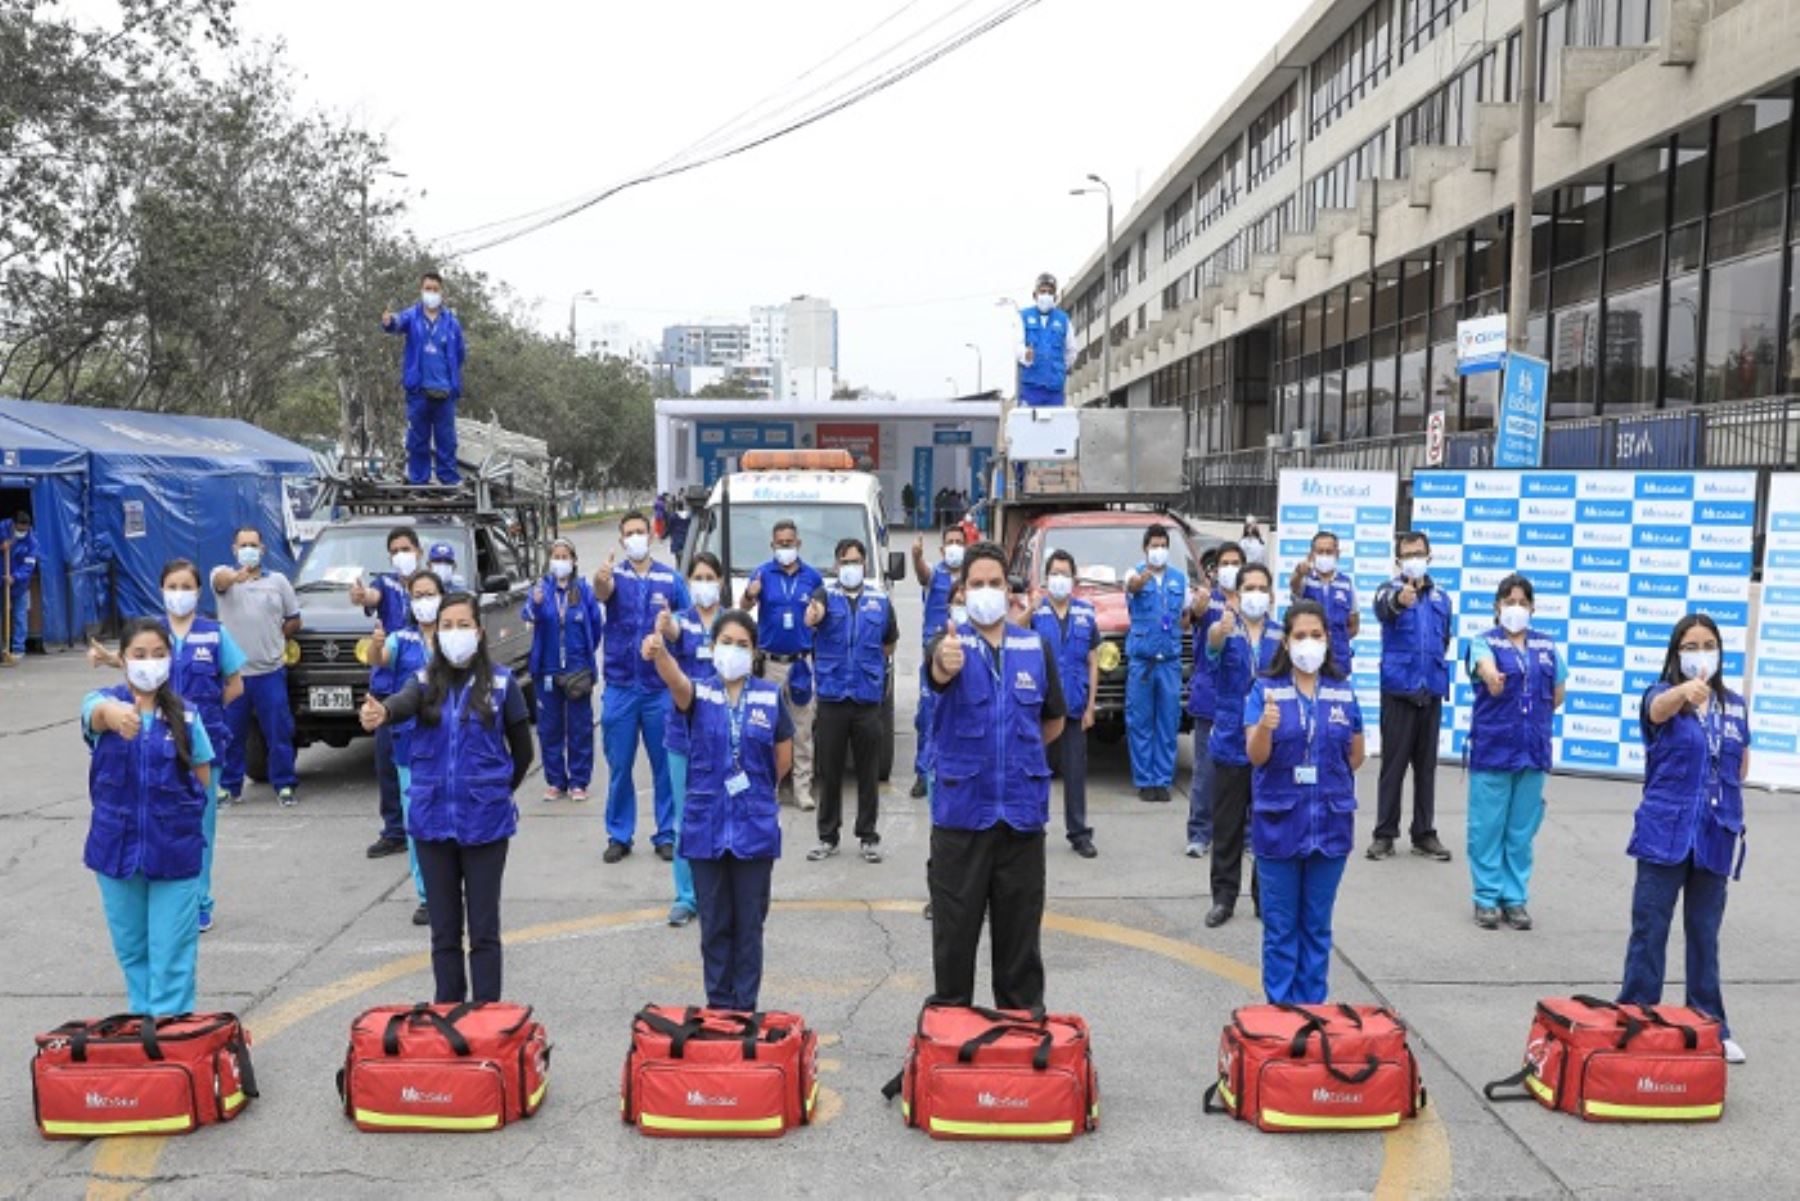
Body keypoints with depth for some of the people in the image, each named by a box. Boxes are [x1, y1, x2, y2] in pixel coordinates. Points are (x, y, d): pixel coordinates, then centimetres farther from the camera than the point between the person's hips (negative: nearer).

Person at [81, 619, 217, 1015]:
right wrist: (113, 713, -54)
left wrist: (170, 799, -6)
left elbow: (203, 776, 7)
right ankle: (142, 1019, 34)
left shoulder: (185, 714, -2)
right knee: (131, 948, 16)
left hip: (174, 848, -1)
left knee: (172, 952, 1)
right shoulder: (105, 702, -5)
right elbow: (95, 712, -32)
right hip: (117, 845, 1)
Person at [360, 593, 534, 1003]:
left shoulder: (501, 682, -2)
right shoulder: (426, 681, 2)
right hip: (433, 820, 2)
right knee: (444, 929, 11)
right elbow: (403, 702, -23)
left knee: (483, 928, 5)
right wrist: (380, 712, -45)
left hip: (485, 822, -2)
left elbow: (523, 751, 7)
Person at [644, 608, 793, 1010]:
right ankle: (718, 1006, 24)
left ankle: (746, 1009, 21)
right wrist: (660, 653, -48)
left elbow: (783, 754, 9)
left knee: (749, 924, 9)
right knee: (714, 924, 11)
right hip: (706, 825, 0)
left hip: (755, 826, 0)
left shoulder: (769, 696, -1)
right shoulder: (699, 692, -4)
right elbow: (676, 681, -28)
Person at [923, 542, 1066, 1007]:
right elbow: (938, 672, -30)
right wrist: (944, 662, -52)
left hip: (1023, 808, 3)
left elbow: (1054, 720, 19)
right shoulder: (951, 643, -4)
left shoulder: (1035, 646, 6)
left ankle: (1022, 1016, 25)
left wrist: (1020, 752, 11)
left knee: (1020, 925, 12)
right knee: (955, 924, 6)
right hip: (961, 808, -2)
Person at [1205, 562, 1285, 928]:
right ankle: (1224, 897, 18)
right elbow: (1212, 648, -29)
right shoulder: (1225, 630, -4)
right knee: (1226, 827, 6)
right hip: (1231, 742, -1)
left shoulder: (1282, 636, 3)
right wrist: (1219, 631, -53)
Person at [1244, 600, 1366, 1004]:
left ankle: (1312, 1007, 23)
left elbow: (1357, 756, 13)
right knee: (1280, 925, 6)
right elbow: (1255, 755, -14)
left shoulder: (1342, 692, 4)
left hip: (1330, 824, 2)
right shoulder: (1266, 690, -4)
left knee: (1317, 925, 12)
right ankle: (1279, 1008, 17)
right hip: (1279, 823, -2)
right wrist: (1266, 725, -30)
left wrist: (1326, 780, 5)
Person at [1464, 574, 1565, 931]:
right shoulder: (1484, 642, -3)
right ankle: (1487, 898, 11)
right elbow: (1486, 668, -27)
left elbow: (1557, 695, 16)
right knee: (1487, 826, 0)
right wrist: (1492, 678, -48)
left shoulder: (1546, 646, 9)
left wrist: (1534, 718, 5)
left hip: (1533, 750, 3)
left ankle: (1515, 898, 19)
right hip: (1491, 749, -3)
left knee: (1522, 829, 8)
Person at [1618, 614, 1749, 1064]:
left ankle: (1710, 1027, 26)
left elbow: (1742, 764, 20)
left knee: (1705, 933, 14)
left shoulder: (1735, 705, 7)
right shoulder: (1662, 695, -6)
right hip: (1665, 832, -4)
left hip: (1716, 834, 4)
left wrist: (1721, 792, 3)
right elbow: (1659, 708, -33)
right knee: (1649, 931, 2)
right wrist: (1686, 691, -54)